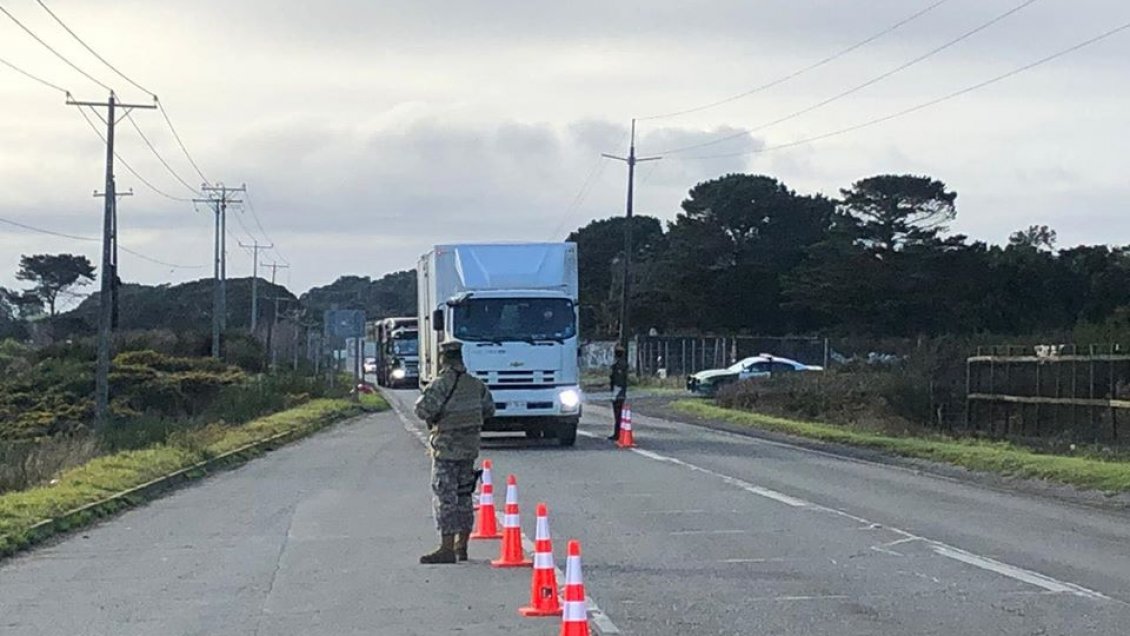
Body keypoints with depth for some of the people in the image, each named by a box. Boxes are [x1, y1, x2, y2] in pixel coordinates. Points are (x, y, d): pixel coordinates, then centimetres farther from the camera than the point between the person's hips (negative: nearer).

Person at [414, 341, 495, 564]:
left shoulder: (441, 384, -15)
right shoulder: (476, 384, 5)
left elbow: (423, 410, -23)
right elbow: (489, 410, 14)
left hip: (446, 449, -6)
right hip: (469, 448, 6)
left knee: (445, 498, -5)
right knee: (464, 497, 15)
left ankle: (447, 549, -9)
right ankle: (461, 547, 21)